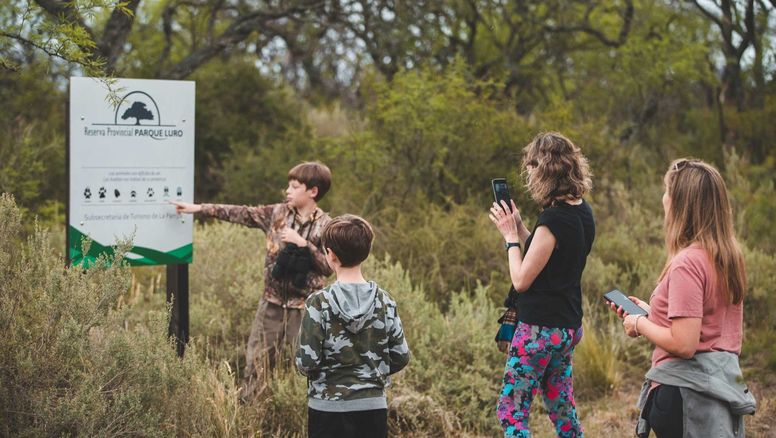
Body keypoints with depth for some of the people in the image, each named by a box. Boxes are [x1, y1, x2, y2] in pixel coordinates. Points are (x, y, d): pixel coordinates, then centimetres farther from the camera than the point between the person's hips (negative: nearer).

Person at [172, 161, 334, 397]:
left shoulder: (326, 226, -8)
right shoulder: (277, 213, 3)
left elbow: (329, 267, -12)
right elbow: (241, 213, 4)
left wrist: (302, 243, -21)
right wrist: (199, 208, 2)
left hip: (305, 307, -4)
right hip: (272, 302, 4)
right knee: (256, 361, 7)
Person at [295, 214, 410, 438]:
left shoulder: (319, 303, -13)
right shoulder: (384, 302, -2)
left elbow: (307, 362, -14)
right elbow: (400, 357, 3)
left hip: (328, 409, -3)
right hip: (373, 408, 3)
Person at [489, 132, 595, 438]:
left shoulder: (553, 220, -21)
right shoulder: (582, 212, 5)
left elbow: (522, 280, -16)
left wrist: (510, 235, -5)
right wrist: (519, 226, 9)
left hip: (540, 329, -9)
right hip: (568, 326, 9)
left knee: (511, 411, -1)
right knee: (562, 408, 18)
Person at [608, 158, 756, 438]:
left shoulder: (686, 263, -19)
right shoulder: (728, 256, 7)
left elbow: (683, 345, -23)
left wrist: (641, 325, -7)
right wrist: (652, 313, 17)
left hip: (687, 391, -9)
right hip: (723, 381, 9)